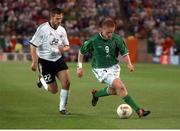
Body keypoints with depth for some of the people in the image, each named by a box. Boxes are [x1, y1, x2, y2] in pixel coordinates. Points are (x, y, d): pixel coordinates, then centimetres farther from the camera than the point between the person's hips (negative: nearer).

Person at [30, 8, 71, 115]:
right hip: (45, 61, -5)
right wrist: (34, 62, -18)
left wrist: (64, 49, -12)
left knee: (66, 83, -14)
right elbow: (33, 45, -13)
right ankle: (42, 80, 34)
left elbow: (67, 46, 13)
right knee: (54, 90, 0)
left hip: (59, 59, 5)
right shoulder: (43, 29, -14)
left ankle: (63, 108, 3)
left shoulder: (62, 30, 3)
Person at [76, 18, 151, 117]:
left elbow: (124, 52, 1)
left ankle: (96, 94, 50)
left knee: (113, 90, 17)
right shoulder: (93, 41, -16)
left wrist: (129, 64, -17)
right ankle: (138, 110, -20)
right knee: (120, 86, -20)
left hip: (114, 67, 5)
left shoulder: (117, 39, -10)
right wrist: (80, 67, -1)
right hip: (101, 69, -5)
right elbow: (81, 51, -1)